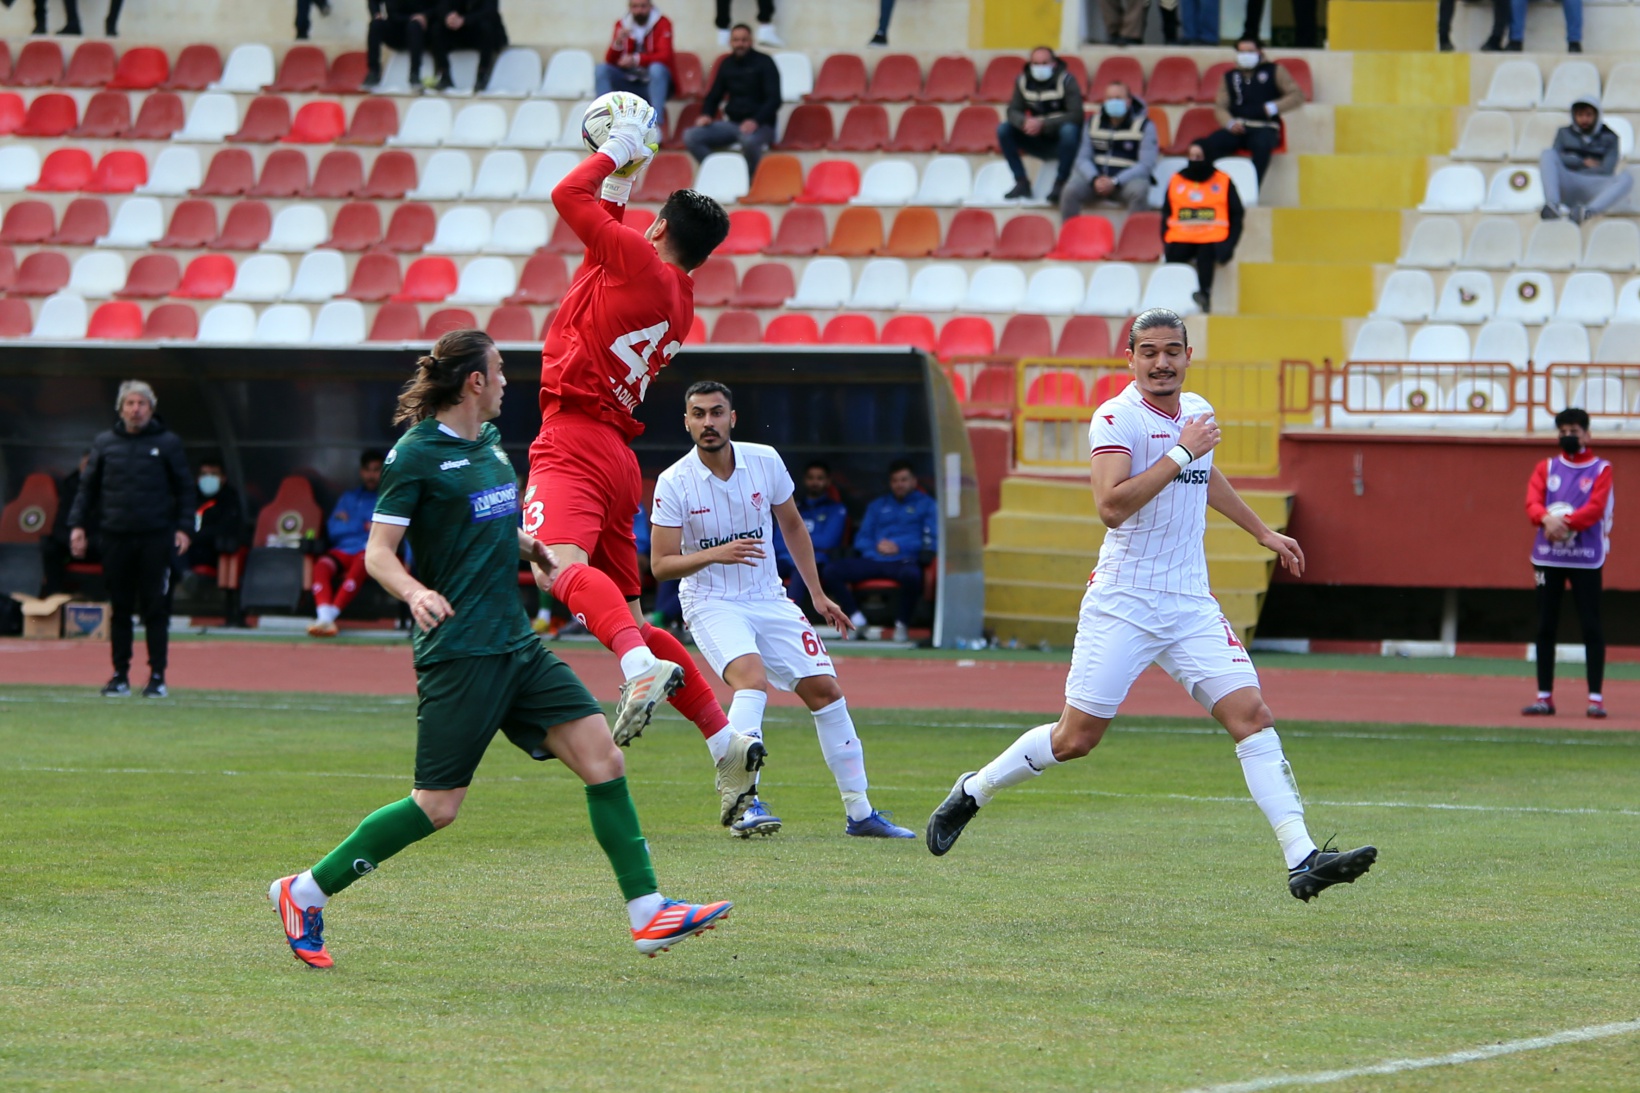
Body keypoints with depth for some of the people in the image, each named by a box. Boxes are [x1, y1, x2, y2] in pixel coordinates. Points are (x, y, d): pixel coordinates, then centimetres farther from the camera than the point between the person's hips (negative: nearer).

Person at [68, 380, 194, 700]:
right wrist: (77, 524, 3)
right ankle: (120, 675, 9)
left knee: (156, 608, -3)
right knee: (119, 609, 4)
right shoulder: (104, 443, 10)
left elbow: (185, 489, 7)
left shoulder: (167, 443, 4)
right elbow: (87, 487, 13)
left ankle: (157, 676, 1)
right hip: (116, 537, 2)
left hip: (156, 538, -2)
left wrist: (183, 527, -3)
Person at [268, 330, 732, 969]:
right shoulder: (416, 454, -9)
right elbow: (377, 552, -12)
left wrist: (535, 551, 14)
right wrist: (415, 591, -31)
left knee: (603, 758, -3)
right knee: (437, 808, -7)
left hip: (516, 644, 8)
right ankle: (305, 893, 7)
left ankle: (648, 914, -2)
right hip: (457, 649, -8)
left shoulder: (490, 443, 14)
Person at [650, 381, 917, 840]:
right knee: (752, 679, -31)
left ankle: (859, 813, 9)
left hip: (769, 599, 4)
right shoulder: (673, 483, -12)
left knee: (825, 689, 0)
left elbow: (792, 526, 13)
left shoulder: (766, 462, -3)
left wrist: (818, 595, 15)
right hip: (712, 604, -4)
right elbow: (661, 564, -12)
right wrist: (716, 554, -29)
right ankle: (743, 801, -35)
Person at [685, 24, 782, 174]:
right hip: (732, 123, 5)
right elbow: (714, 96, 18)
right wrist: (706, 115, -5)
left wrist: (755, 121, -28)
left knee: (749, 140, -42)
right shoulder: (727, 64, 11)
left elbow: (774, 99, -12)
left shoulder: (764, 62, -4)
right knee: (691, 137, -17)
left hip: (759, 125, -5)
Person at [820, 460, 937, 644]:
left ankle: (901, 624, -19)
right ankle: (857, 619, -12)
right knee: (831, 570, -19)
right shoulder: (877, 506, 26)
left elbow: (931, 540, 1)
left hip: (904, 561, -4)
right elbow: (860, 540, 19)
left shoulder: (926, 504, 14)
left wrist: (899, 546, -10)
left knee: (911, 574, -42)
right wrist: (875, 546, -3)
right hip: (873, 560, 4)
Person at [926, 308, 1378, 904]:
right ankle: (973, 792, 25)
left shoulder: (1198, 411, 11)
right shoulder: (1116, 419, -12)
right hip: (1123, 604, -5)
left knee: (1252, 716, -9)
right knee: (1076, 737, 0)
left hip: (1191, 604, 5)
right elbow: (1112, 506, -26)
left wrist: (1263, 531, 41)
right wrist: (1180, 453, -23)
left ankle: (1303, 860, -14)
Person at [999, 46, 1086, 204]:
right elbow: (1013, 111, -5)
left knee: (1069, 130, -37)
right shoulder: (1023, 81, -2)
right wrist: (1024, 122, -31)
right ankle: (1021, 183, -10)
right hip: (1039, 142, 4)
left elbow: (1075, 116, -23)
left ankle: (1060, 184, -25)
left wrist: (1043, 124, -35)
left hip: (1063, 143, -4)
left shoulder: (1066, 81, -14)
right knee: (1003, 130, -15)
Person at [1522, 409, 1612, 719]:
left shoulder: (1601, 469, 3)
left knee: (1591, 626, -5)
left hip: (1586, 557, -3)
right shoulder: (1546, 468, 11)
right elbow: (1533, 502, -3)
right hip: (1548, 556, 3)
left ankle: (1596, 698, -3)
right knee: (1545, 627, 3)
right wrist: (1547, 519, -25)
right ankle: (1544, 697, 7)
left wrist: (1565, 522, -25)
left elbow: (1596, 508, -11)